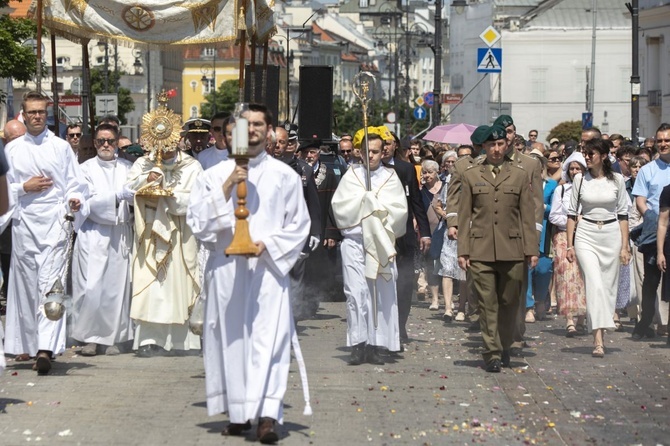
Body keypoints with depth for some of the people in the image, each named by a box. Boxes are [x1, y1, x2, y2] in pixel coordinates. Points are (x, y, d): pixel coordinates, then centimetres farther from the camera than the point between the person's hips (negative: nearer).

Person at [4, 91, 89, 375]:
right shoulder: (12, 149, 11)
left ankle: (46, 348, -22)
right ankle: (25, 344, 18)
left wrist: (75, 200, -14)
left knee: (51, 284, -13)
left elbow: (76, 184, 6)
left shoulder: (61, 147, 7)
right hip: (24, 224, 2)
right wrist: (24, 188, -5)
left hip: (55, 223, -2)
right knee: (25, 284, 6)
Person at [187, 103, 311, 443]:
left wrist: (267, 243, -8)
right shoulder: (215, 175, 9)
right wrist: (226, 188, -9)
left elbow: (299, 224, 9)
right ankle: (238, 413, 10)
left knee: (268, 338, -12)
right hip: (226, 268, 2)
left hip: (268, 268, -1)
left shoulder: (285, 176, 8)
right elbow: (196, 220, 1)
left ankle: (267, 414, -20)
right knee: (231, 338, 2)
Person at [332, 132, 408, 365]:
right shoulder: (352, 175, 11)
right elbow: (339, 204, 0)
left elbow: (399, 209, 0)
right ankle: (358, 345, -8)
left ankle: (374, 346, 4)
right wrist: (366, 200, -4)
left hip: (381, 244, 1)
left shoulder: (390, 177, 10)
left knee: (382, 294, -1)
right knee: (356, 292, -9)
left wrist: (372, 202, -4)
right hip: (354, 241, -1)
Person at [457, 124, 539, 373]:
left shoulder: (519, 175, 10)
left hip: (512, 250, 1)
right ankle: (492, 354, -1)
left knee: (509, 303, 6)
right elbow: (464, 216, 8)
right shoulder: (470, 176, 9)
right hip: (481, 251, -1)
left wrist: (532, 249, 2)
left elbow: (528, 216, 9)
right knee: (487, 304, -4)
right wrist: (462, 251, 1)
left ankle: (504, 348, 23)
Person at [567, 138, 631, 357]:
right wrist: (569, 245, 2)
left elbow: (623, 214, 6)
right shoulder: (580, 179, 4)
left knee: (608, 286, 4)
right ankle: (598, 340, -23)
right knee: (594, 283, -16)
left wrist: (625, 246, 1)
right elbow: (572, 213, 7)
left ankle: (601, 333, 18)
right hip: (586, 236, -1)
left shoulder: (617, 180, 3)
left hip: (611, 234, 1)